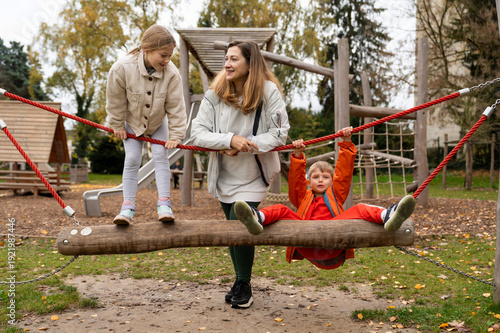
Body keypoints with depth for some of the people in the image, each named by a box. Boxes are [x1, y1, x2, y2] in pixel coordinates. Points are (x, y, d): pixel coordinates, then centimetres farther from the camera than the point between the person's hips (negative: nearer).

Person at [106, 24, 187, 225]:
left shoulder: (171, 73, -26)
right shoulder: (122, 68, -30)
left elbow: (176, 106, -18)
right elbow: (115, 100, -15)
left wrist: (176, 135, -17)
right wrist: (117, 126, -6)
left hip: (158, 123, 1)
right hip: (132, 123, 0)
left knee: (160, 156, -9)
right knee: (132, 160, -5)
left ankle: (164, 203, -7)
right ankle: (128, 206, 0)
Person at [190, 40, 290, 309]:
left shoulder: (268, 92, -15)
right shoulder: (215, 94, -10)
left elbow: (279, 133, -16)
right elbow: (197, 133, -15)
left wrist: (245, 145, -25)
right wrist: (231, 139, -30)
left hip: (253, 176, -3)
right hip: (225, 175, 3)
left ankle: (244, 286, 12)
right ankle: (240, 283, 35)